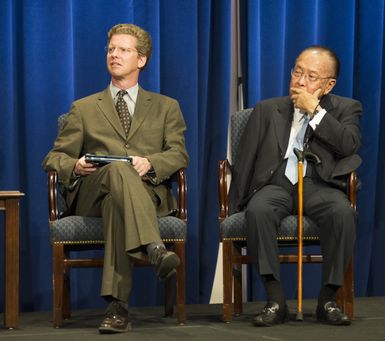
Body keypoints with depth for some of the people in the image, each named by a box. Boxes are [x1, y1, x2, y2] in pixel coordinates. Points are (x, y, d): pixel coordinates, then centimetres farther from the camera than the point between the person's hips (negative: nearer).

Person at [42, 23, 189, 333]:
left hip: (148, 192, 0)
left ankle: (117, 304, -53)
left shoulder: (166, 107, 25)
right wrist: (75, 166, -8)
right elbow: (54, 158, 19)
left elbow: (179, 155, 10)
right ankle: (155, 248, -61)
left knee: (117, 203, -41)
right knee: (118, 169, -40)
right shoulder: (84, 108, 26)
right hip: (91, 194, 0)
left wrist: (151, 163, -14)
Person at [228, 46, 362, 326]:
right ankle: (276, 300, -30)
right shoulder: (267, 110, 19)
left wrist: (315, 110, -5)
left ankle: (328, 300, -23)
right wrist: (234, 206, 9)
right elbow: (245, 162, 17)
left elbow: (349, 145, -5)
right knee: (258, 211, -35)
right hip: (275, 184, 1)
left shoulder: (346, 109, 15)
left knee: (343, 212, -36)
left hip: (320, 185, -1)